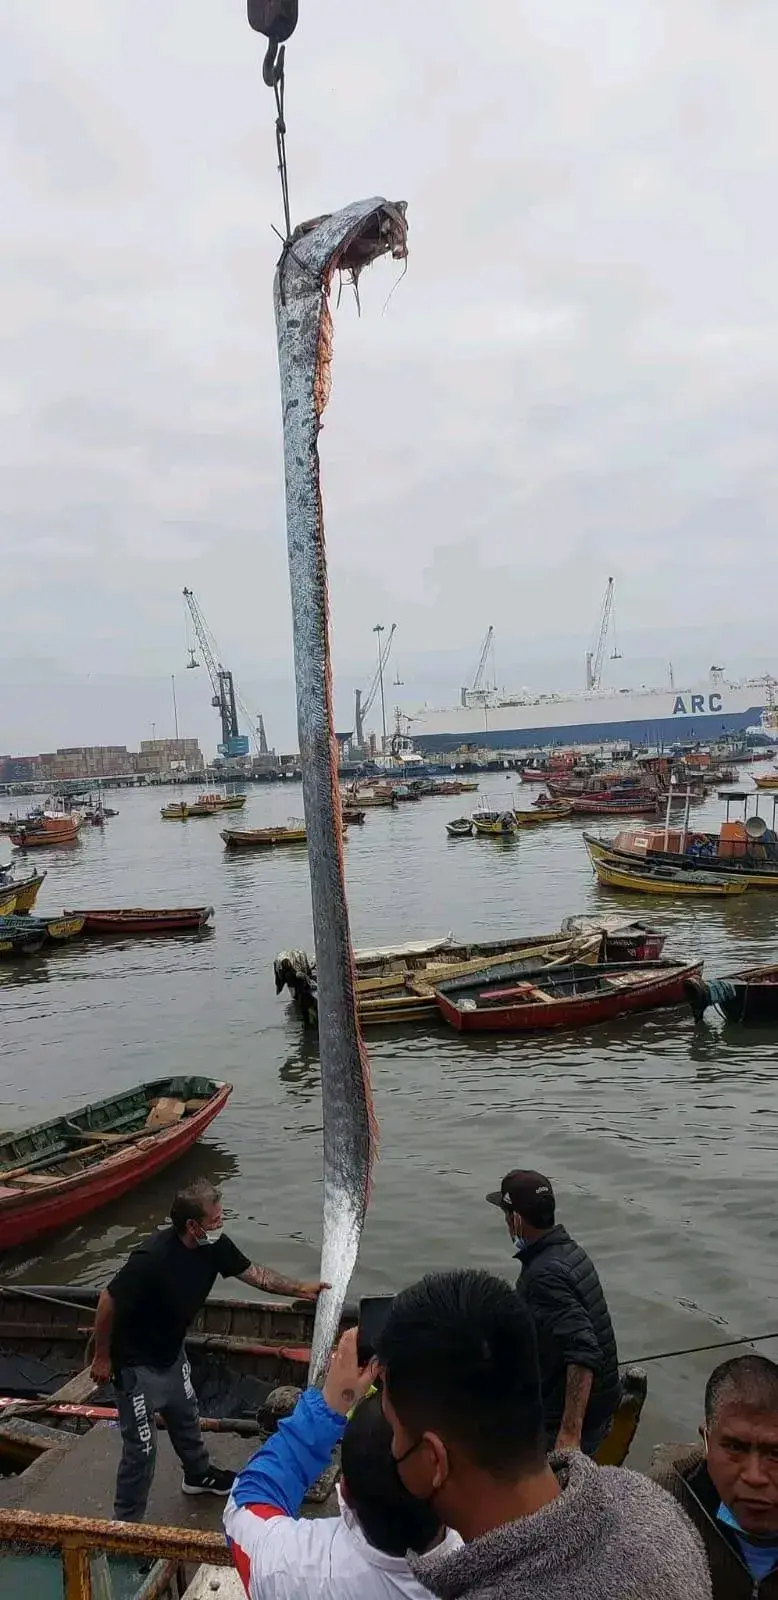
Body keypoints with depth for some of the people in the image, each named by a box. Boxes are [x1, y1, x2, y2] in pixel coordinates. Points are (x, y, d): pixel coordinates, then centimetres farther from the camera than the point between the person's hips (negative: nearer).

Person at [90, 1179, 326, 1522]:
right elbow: (108, 1301, -26)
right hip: (137, 1364, -8)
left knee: (186, 1418, 26)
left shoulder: (214, 1246, -16)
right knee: (141, 1448, 2)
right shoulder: (152, 1258, -37)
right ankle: (125, 1523, 23)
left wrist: (299, 1288, -4)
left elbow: (252, 1272, 0)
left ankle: (198, 1475, 51)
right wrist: (102, 1356, -15)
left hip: (171, 1354, 8)